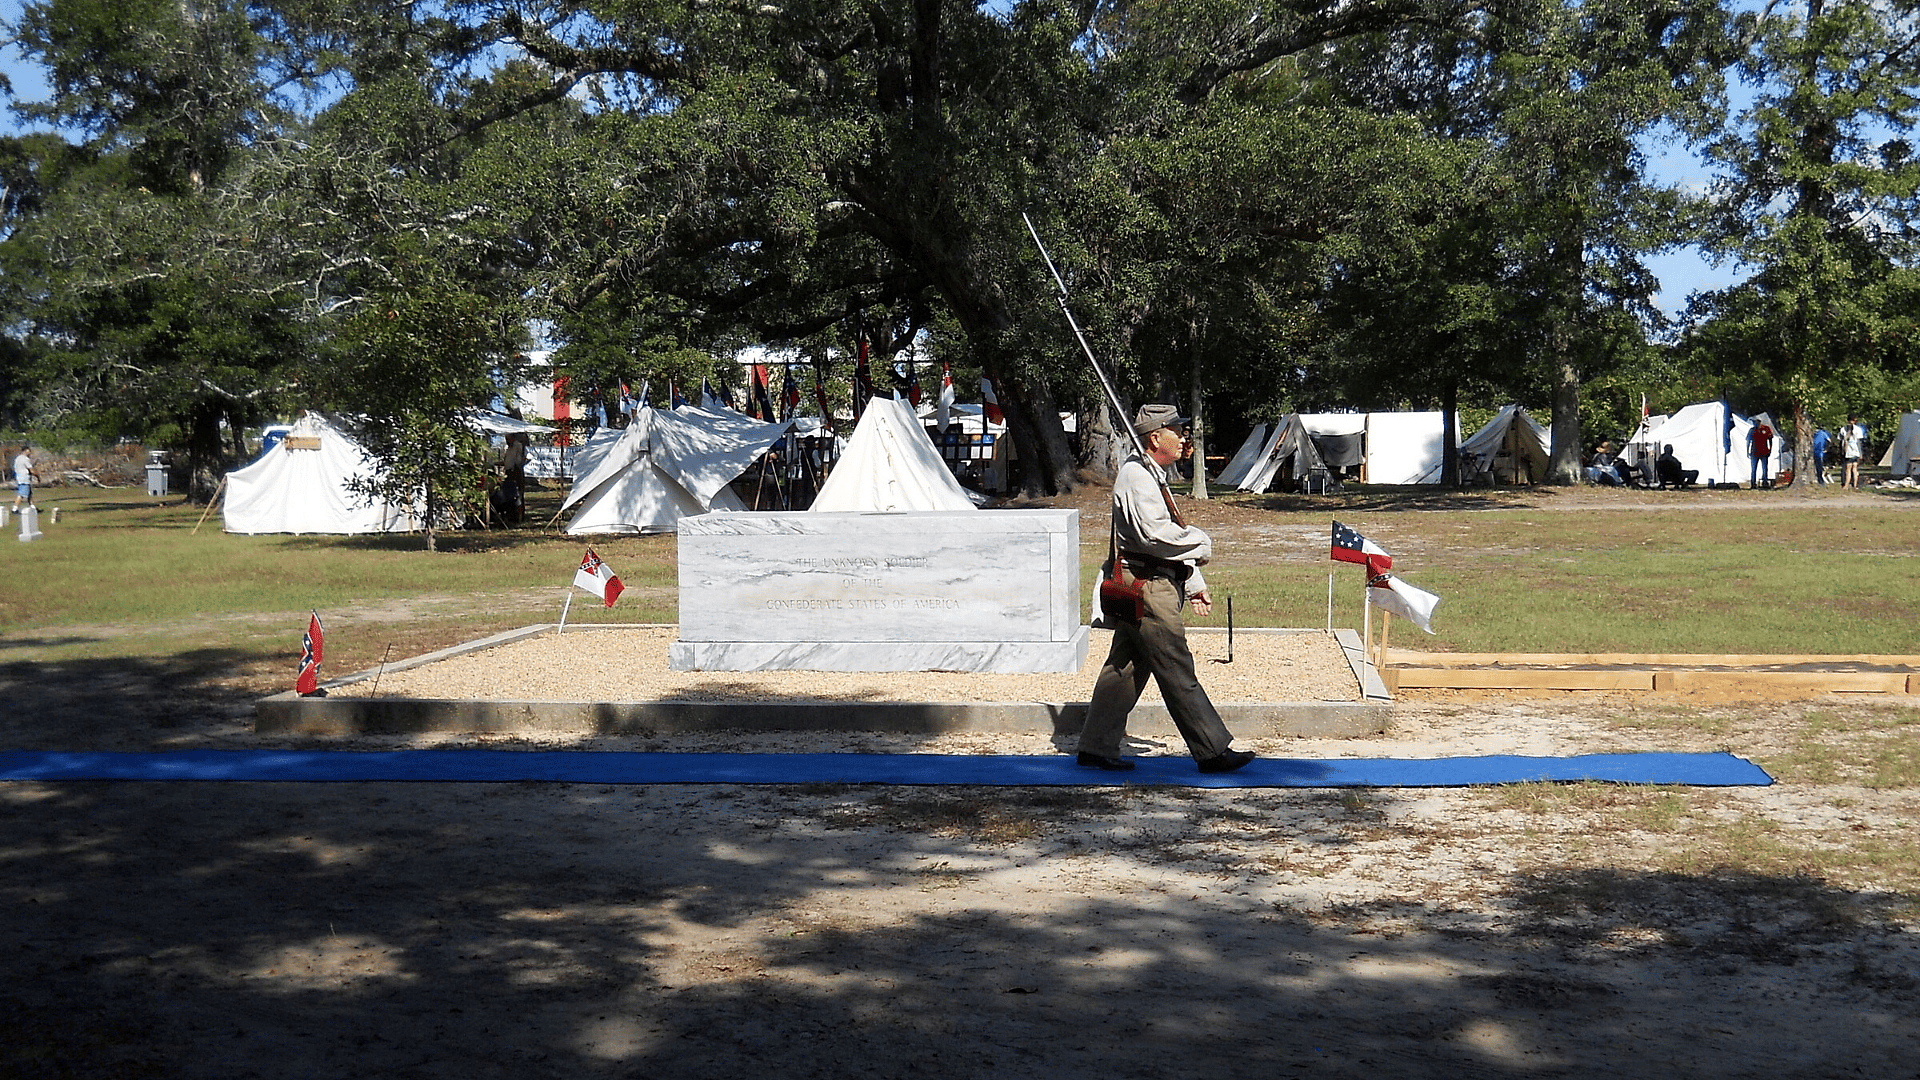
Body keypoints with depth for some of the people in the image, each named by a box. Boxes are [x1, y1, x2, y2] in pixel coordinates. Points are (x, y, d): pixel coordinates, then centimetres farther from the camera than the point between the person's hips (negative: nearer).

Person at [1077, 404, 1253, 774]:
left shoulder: (1152, 475, 21)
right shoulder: (1135, 474, -13)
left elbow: (1173, 537, 25)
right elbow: (1156, 534, -24)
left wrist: (1195, 585, 21)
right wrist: (1202, 543, -10)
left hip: (1156, 587, 11)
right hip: (1148, 589, -11)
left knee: (1124, 669, 12)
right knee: (1178, 673, -5)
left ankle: (1096, 747, 17)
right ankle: (1213, 751, 0)